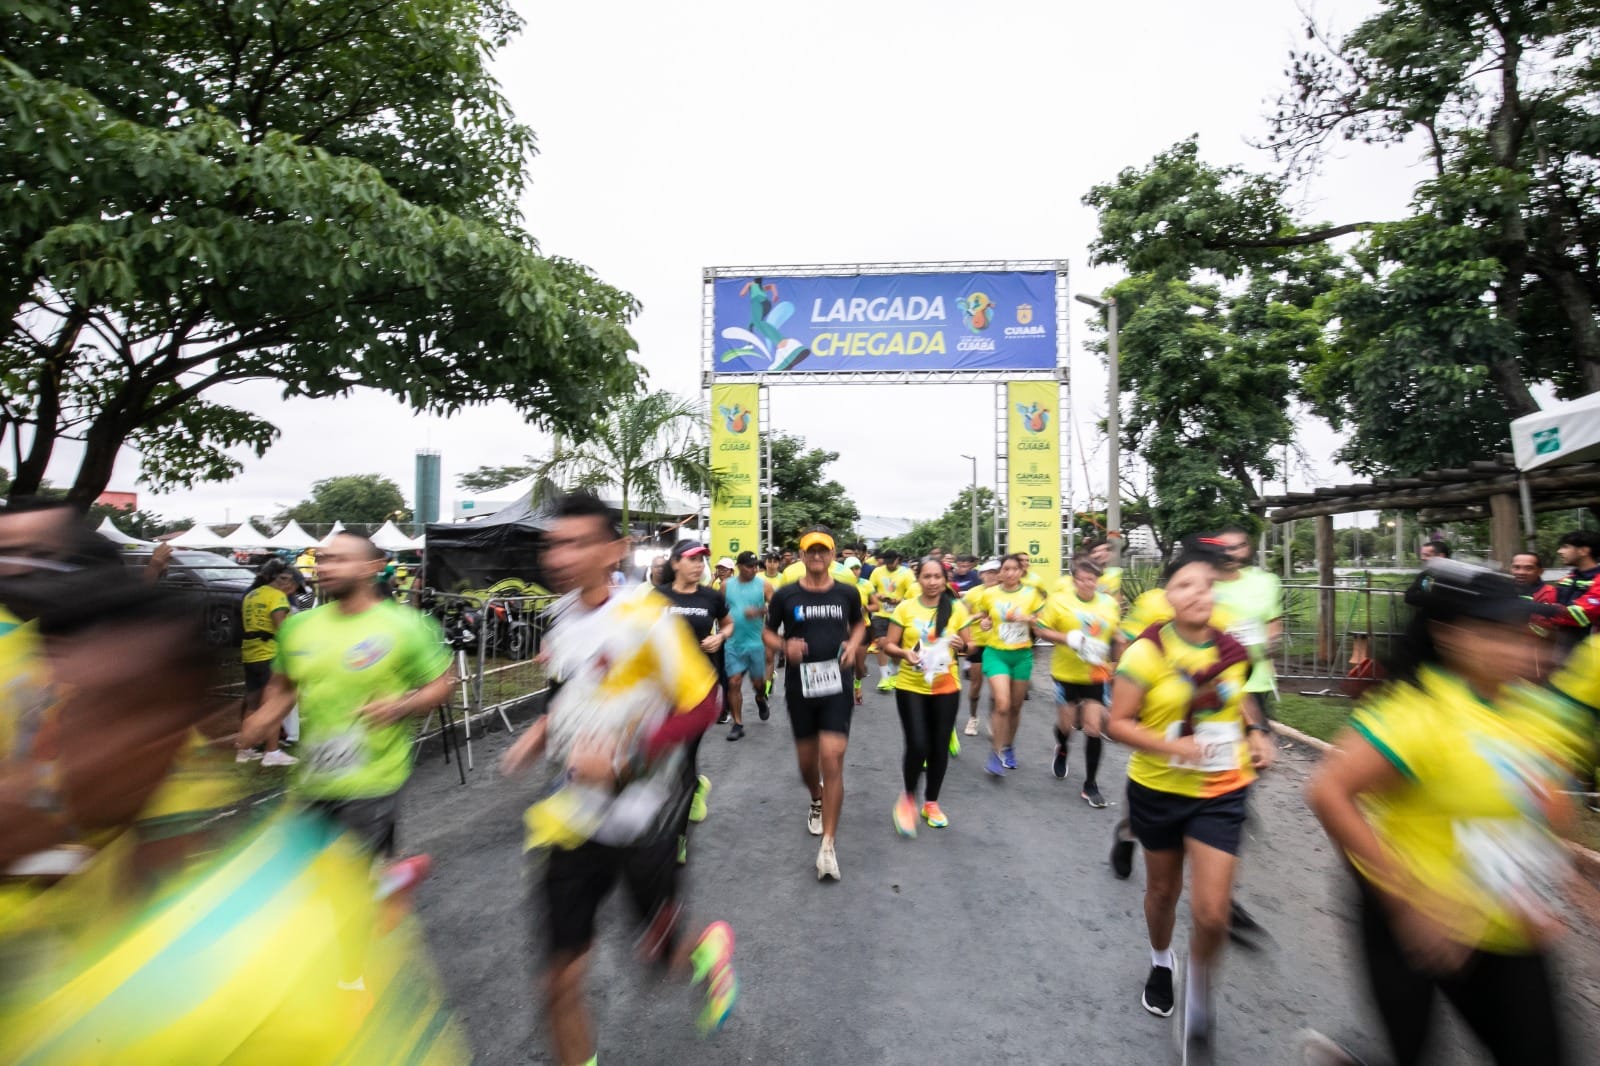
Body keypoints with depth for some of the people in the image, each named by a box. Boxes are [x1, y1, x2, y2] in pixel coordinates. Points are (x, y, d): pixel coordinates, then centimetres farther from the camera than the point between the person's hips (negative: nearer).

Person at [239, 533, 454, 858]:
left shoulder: (406, 625, -9)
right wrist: (266, 718, 1)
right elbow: (282, 686, 20)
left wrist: (402, 706, -22)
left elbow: (440, 686, -5)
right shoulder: (298, 624, 6)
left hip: (370, 785, -5)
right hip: (309, 785, 5)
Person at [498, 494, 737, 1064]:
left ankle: (709, 950, 49)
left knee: (664, 953, 14)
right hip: (571, 819, 5)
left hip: (638, 820, -5)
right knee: (560, 984, 9)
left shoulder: (646, 619, -20)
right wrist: (541, 730, 4)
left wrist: (623, 759, -23)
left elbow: (702, 704, -17)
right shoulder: (561, 615, 2)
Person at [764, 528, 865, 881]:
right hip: (799, 686, 1)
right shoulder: (785, 595, -4)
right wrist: (785, 645, -13)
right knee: (806, 760, 14)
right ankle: (817, 802, 49)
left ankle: (828, 846, -2)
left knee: (832, 761, -11)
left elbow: (859, 624, 19)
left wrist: (853, 645, -2)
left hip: (836, 686, -1)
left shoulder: (847, 594, 0)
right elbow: (767, 632, 7)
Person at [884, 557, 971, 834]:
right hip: (910, 687, -2)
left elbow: (968, 647, 7)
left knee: (940, 747, 8)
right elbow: (890, 645, -2)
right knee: (917, 746, -10)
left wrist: (961, 646, -16)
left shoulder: (957, 609, -1)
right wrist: (904, 653, -22)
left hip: (946, 688, 2)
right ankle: (908, 798, 17)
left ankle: (931, 803, 30)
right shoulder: (905, 608, -5)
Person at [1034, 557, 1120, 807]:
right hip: (1066, 674, -2)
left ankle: (1090, 785, 11)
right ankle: (1062, 751, 48)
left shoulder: (1109, 603, 0)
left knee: (1094, 728, -2)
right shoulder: (1060, 600, -10)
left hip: (1096, 676, 2)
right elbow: (1040, 629, -9)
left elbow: (1115, 635, 15)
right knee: (1066, 723, 11)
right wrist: (1067, 638, -22)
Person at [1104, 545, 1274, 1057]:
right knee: (1163, 889, 19)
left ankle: (1198, 993, 24)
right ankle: (1160, 961, 51)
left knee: (1212, 911, -6)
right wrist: (1170, 746, -30)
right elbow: (1117, 723, -16)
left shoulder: (1233, 650, -5)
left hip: (1221, 792, 2)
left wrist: (1256, 733, -1)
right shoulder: (1147, 651, -18)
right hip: (1159, 790, -2)